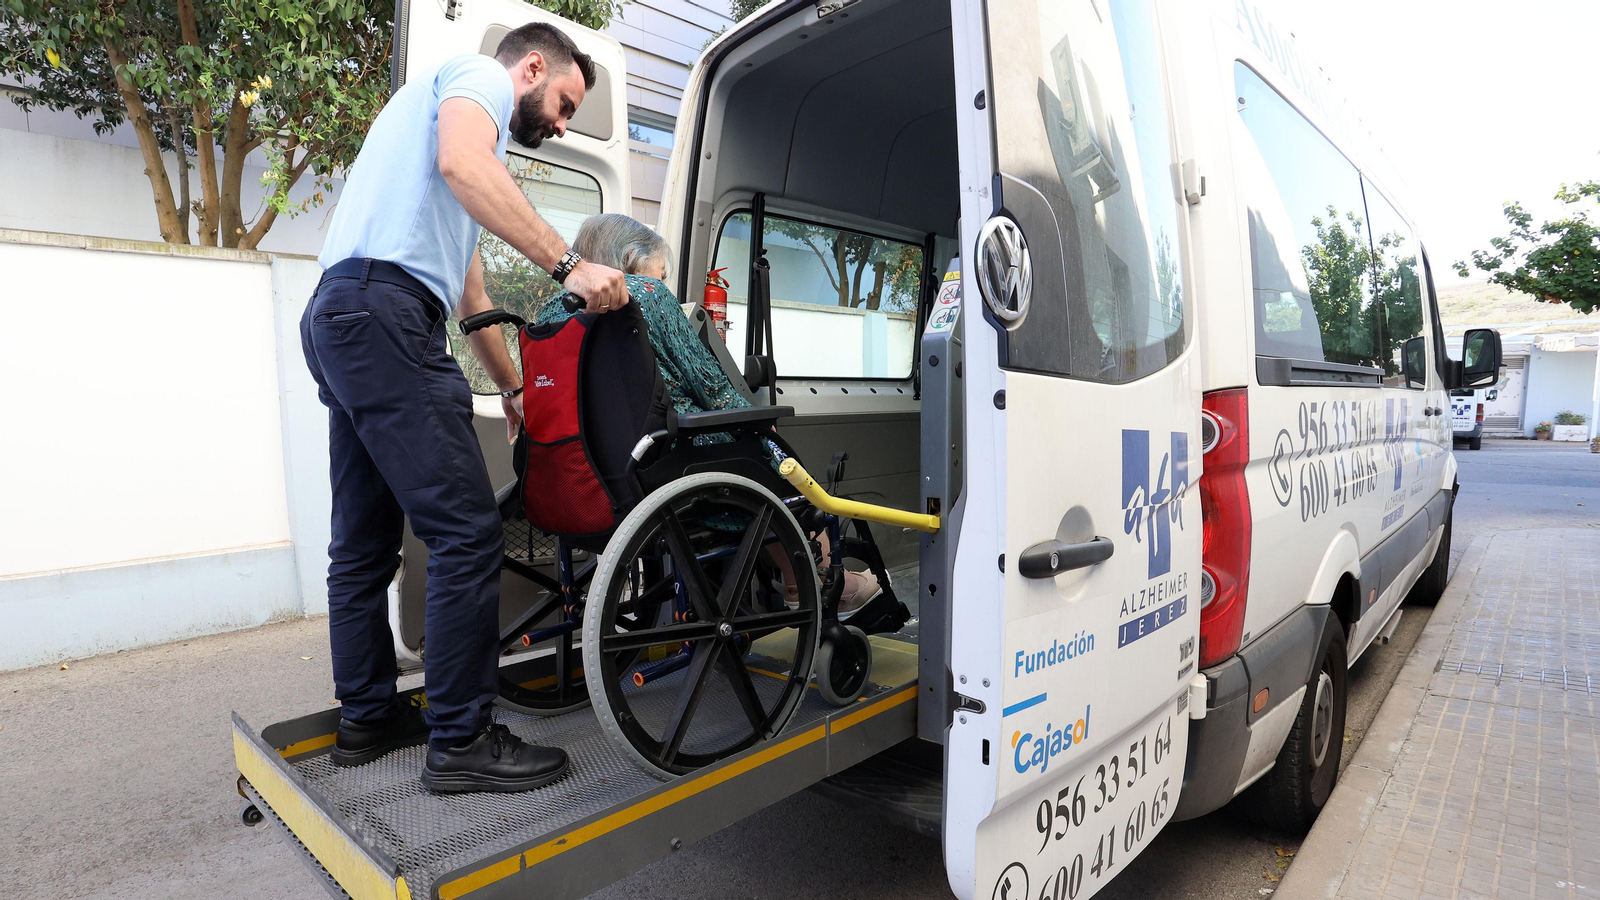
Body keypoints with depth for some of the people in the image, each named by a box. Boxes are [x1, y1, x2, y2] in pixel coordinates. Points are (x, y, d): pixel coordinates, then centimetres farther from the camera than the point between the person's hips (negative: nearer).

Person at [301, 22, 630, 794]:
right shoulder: (480, 75, 8)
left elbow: (468, 287, 32)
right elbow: (462, 164, -19)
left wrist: (514, 389, 32)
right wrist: (568, 263, -21)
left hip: (338, 322, 11)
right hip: (383, 310, -11)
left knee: (365, 545, 12)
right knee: (469, 533, -12)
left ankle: (367, 719, 23)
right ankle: (462, 740, -5)